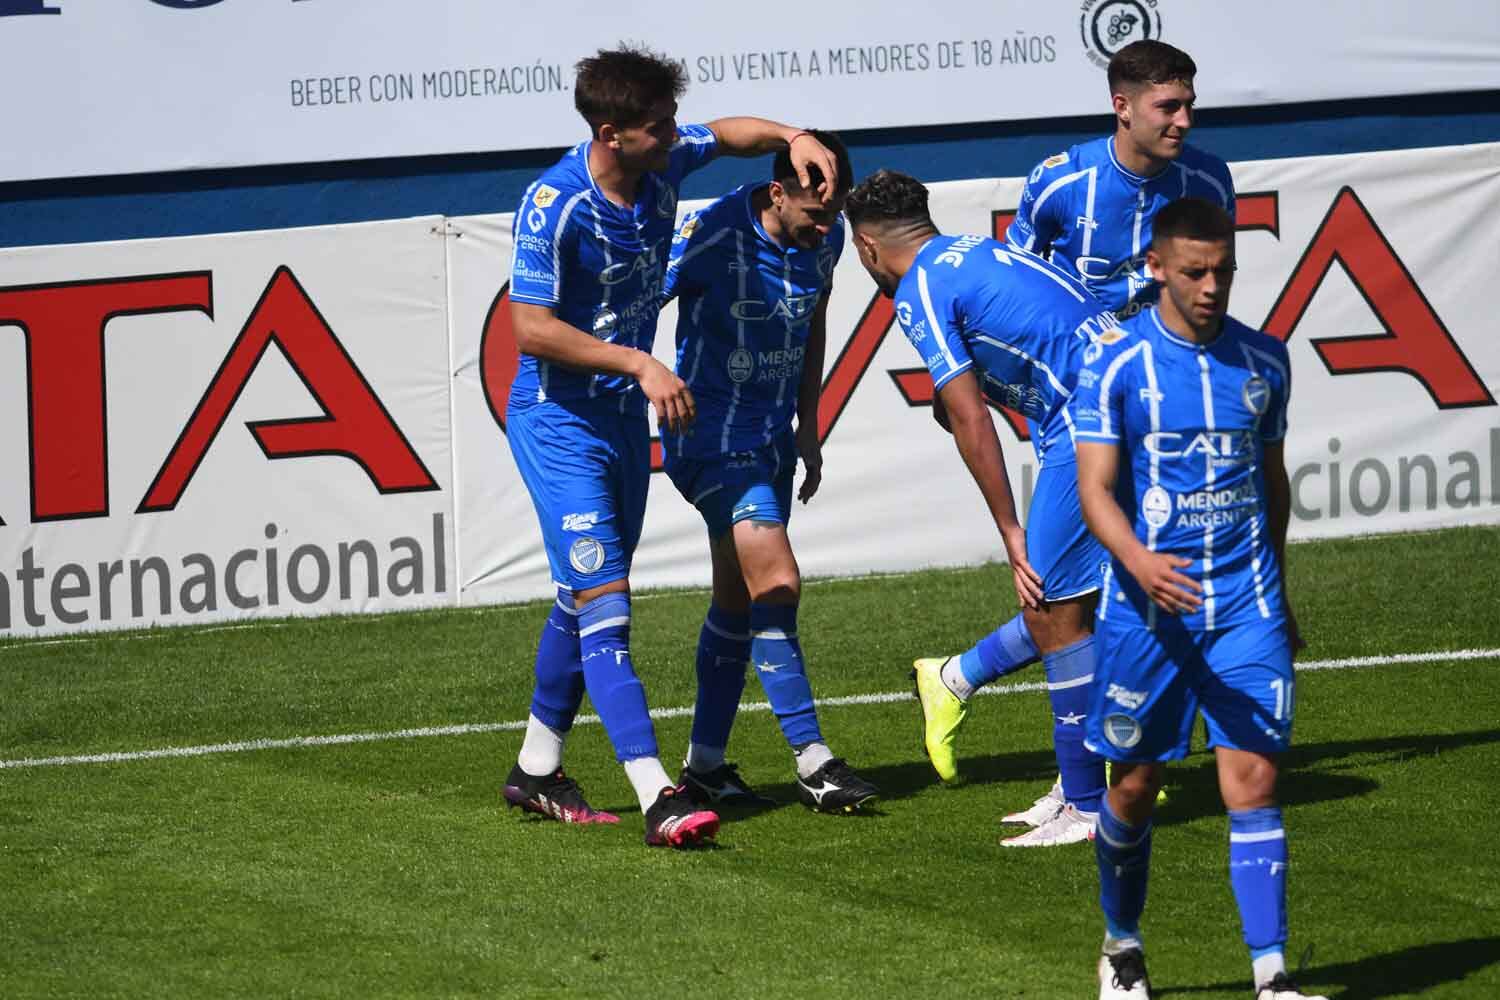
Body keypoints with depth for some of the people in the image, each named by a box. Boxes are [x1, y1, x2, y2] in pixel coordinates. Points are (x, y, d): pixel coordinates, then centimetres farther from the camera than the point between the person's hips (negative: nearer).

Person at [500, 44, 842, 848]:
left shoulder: (664, 165, -3)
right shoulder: (554, 205, -24)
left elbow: (728, 135, 18)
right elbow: (532, 330, -23)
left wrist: (793, 139, -2)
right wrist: (641, 366, -23)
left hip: (624, 413, 8)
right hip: (559, 419, -8)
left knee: (585, 599, 17)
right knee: (604, 605, -14)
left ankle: (537, 769, 31)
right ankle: (657, 798, -22)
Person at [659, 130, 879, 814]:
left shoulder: (824, 238, 1)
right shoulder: (715, 235, -22)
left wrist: (807, 424, 20)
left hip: (771, 436, 8)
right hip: (713, 431, -8)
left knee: (739, 598, 11)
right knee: (777, 583, -16)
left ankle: (705, 764, 20)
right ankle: (812, 763, -14)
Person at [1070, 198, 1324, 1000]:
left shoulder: (1264, 361, 8)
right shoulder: (1115, 366, -5)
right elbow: (1095, 487, -11)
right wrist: (1138, 562, -29)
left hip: (1246, 607, 2)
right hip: (1147, 607, -2)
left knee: (1253, 780, -7)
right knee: (1134, 783, 8)